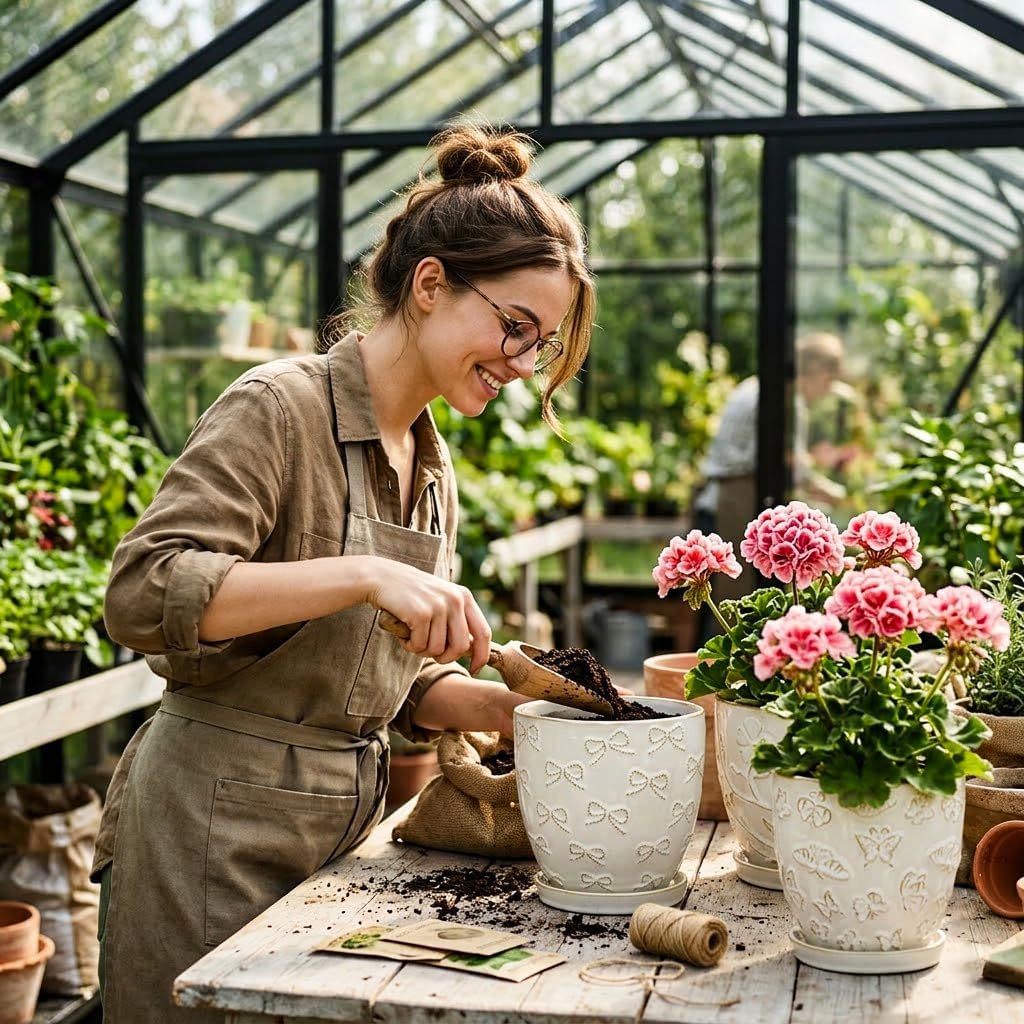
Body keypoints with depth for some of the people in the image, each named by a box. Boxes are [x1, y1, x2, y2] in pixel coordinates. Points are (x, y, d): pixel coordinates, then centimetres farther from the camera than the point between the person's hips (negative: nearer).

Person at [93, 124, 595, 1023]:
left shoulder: (432, 465, 11)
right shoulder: (281, 408, -13)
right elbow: (144, 594, -23)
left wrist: (501, 704, -4)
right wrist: (364, 575, -29)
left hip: (344, 828, 7)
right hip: (218, 830, -7)